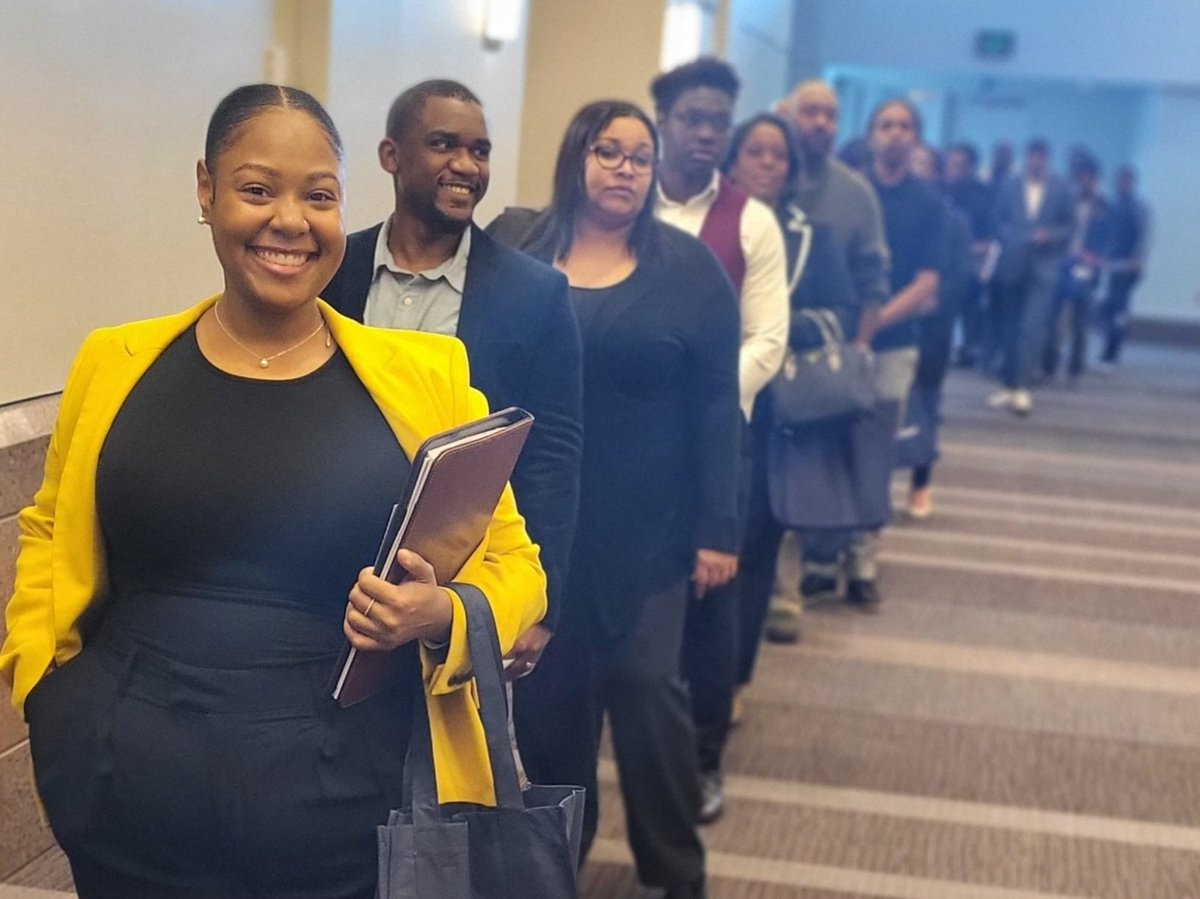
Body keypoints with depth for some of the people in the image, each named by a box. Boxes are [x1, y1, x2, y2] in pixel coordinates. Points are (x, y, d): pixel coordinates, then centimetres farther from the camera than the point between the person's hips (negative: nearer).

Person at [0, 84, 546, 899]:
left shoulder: (424, 375, -3)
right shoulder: (116, 367, 2)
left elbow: (510, 563, 4)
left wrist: (441, 615, -15)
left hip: (346, 804, -1)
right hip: (133, 804, 2)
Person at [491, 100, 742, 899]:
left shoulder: (688, 267, -1)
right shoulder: (509, 248, 2)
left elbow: (716, 405, -3)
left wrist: (718, 529, -7)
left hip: (645, 522, -1)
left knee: (646, 684, 0)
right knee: (549, 686, 9)